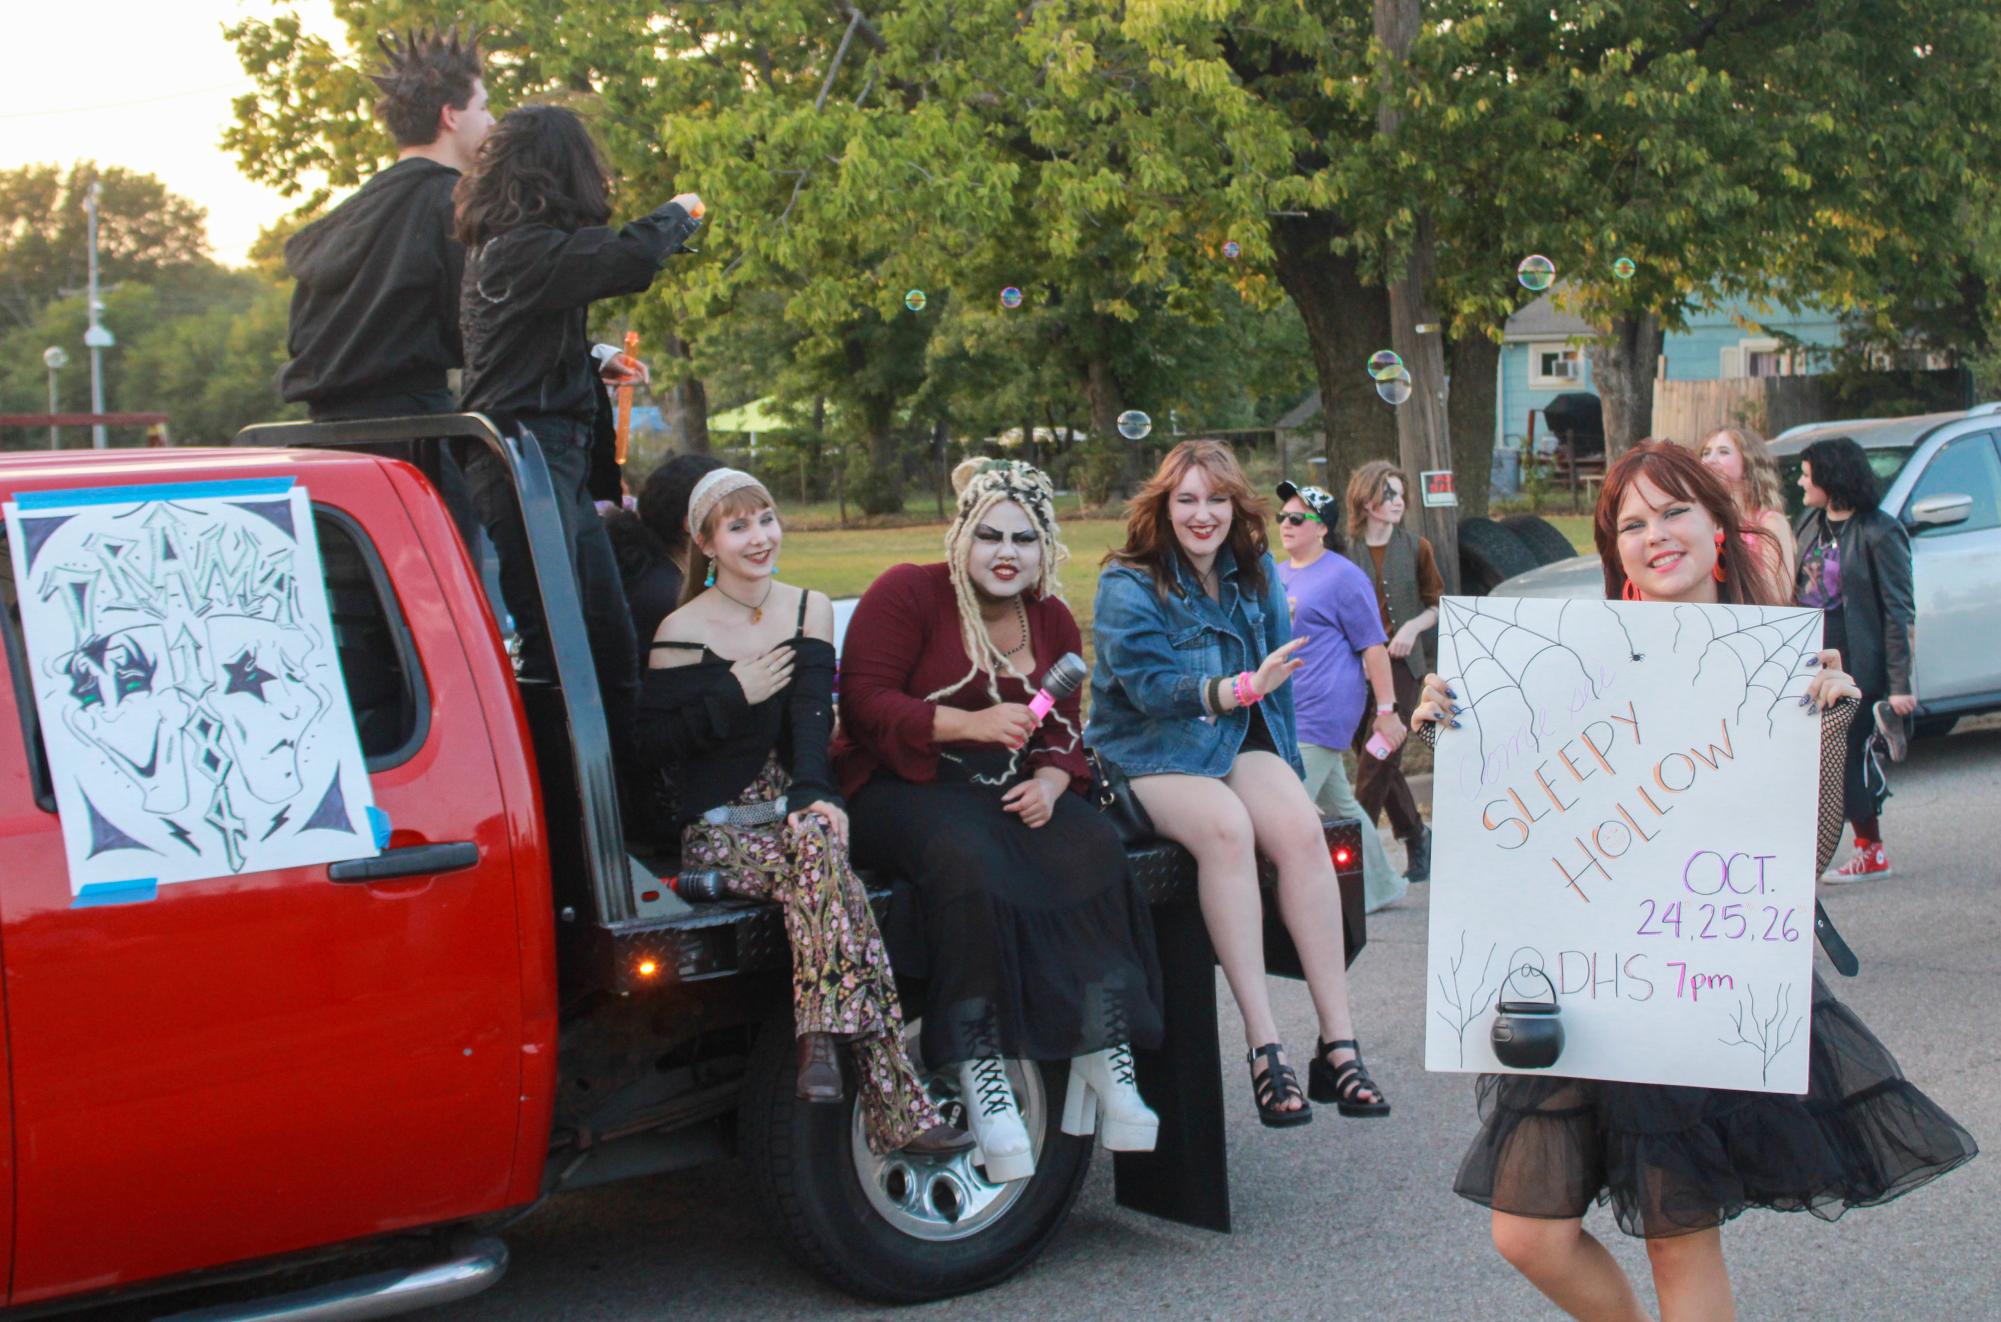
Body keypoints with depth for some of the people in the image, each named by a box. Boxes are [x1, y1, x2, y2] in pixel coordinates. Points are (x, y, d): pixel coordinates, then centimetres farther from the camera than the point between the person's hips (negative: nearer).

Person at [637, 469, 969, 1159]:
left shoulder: (810, 610, 10)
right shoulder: (683, 632, 0)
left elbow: (813, 713, -5)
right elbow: (652, 742, -4)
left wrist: (812, 793, -22)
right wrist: (736, 695, -11)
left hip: (793, 813, 3)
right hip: (720, 829, -3)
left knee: (819, 844, -36)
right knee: (830, 869, -33)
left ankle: (821, 1042, -37)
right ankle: (896, 1106, -38)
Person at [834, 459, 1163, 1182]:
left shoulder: (1053, 620, 15)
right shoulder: (907, 593, -4)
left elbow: (1064, 729, 16)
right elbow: (865, 703, -12)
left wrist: (1049, 782, -9)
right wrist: (969, 723, -24)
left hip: (1011, 788, 5)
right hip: (904, 786, -5)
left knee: (1092, 847, -25)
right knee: (972, 859, -38)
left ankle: (1103, 1050, -26)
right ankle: (979, 1065, -33)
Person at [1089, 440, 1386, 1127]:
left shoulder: (1255, 574, 10)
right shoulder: (1128, 586, -7)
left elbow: (1278, 676, 19)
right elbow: (1151, 686, -20)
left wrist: (1285, 763, 13)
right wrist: (1242, 688, -33)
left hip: (1240, 742, 5)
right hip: (1149, 756, -4)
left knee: (1301, 827, -27)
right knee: (1226, 826, -36)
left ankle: (1338, 1042, -27)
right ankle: (1264, 1047, -36)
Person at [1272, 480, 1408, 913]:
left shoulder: (1342, 576, -8)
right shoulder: (1278, 574, 15)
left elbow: (1373, 646, -10)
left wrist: (1386, 710, -13)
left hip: (1322, 711, -8)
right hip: (1286, 710, 8)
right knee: (1338, 803, 16)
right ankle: (1381, 885, 29)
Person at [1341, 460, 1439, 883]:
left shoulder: (1416, 547, 3)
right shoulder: (1345, 549, 2)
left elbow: (1437, 605, 10)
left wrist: (1412, 627, -8)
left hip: (1400, 662, -2)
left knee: (1378, 757, -10)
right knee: (1378, 762, 8)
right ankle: (1416, 836, 26)